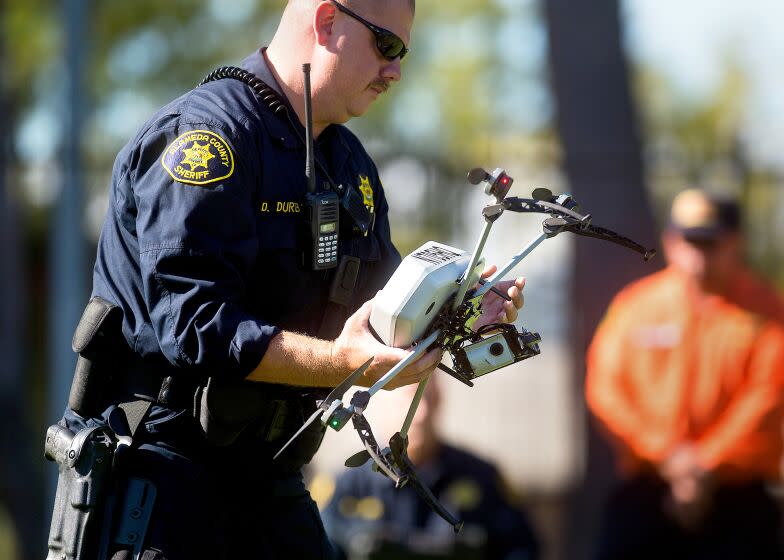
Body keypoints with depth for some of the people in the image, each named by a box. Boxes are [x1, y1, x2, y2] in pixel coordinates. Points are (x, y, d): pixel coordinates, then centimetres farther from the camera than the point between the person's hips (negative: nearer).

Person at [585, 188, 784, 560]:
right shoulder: (637, 306, 6)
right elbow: (606, 389, -1)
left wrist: (707, 465, -15)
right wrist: (666, 452, -12)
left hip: (738, 499, -2)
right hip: (644, 496, 2)